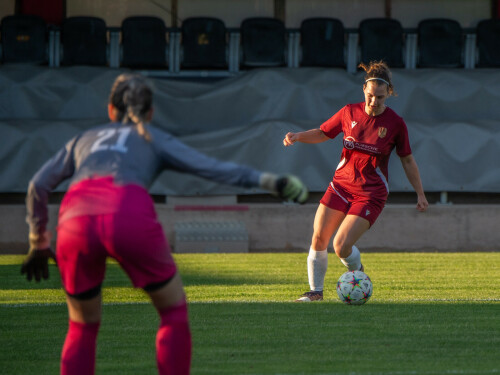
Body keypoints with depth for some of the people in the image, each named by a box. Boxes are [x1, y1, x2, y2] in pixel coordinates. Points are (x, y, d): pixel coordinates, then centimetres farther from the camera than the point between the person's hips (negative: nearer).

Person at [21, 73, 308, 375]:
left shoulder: (85, 139, 36)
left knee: (83, 327, 20)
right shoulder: (155, 139, 29)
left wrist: (38, 243, 41)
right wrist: (270, 181, 12)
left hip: (76, 217, 2)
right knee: (174, 310, 19)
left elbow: (38, 187, 31)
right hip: (130, 216, -2)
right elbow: (213, 168, 15)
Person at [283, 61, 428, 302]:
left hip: (371, 194, -4)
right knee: (318, 239, -1)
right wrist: (297, 137, -7)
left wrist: (420, 193, 5)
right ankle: (316, 291, 17)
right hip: (341, 185, 4)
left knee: (341, 246, -15)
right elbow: (322, 133, 11)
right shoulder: (349, 113, -2)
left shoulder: (395, 124, -8)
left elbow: (407, 160, 3)